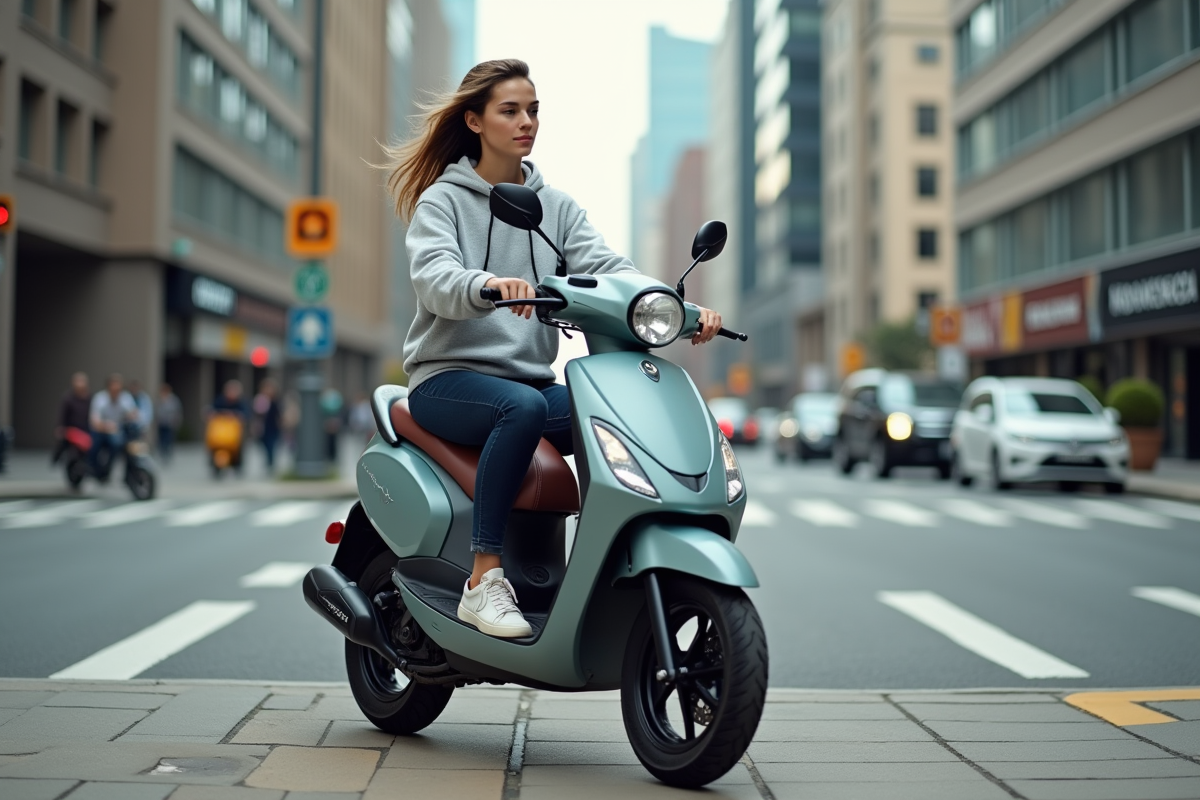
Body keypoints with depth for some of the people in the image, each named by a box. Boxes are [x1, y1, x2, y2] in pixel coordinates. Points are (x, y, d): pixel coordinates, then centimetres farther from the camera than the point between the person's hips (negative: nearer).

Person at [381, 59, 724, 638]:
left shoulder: (556, 207, 15)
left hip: (531, 375, 4)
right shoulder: (442, 199, 2)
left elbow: (607, 269, -1)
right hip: (449, 377, -4)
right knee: (523, 407, -36)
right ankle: (483, 581, -29)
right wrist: (490, 286, -42)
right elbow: (435, 277, -18)